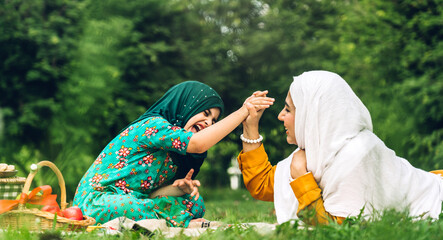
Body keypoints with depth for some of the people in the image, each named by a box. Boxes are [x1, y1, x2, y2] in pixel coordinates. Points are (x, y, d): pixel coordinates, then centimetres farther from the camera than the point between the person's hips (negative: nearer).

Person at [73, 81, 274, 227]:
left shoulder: (175, 155, 15)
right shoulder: (152, 125, -13)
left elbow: (149, 194, 8)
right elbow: (198, 144, -28)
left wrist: (178, 188, -13)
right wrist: (243, 111, -24)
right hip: (97, 203, -9)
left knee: (194, 201, -5)